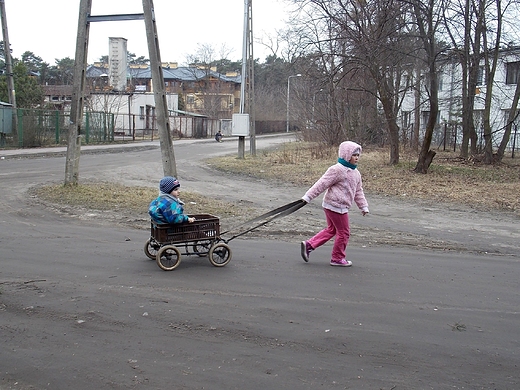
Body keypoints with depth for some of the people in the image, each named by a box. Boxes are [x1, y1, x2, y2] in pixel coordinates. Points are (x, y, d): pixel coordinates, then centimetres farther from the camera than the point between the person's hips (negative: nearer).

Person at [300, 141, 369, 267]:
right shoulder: (337, 170, -16)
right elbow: (321, 184, -18)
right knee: (344, 232, 2)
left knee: (331, 230, 18)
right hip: (337, 206, -10)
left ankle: (308, 245, 17)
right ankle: (337, 258, 16)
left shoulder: (355, 173, 13)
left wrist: (363, 206, 19)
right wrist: (307, 197, -18)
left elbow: (358, 191, 21)